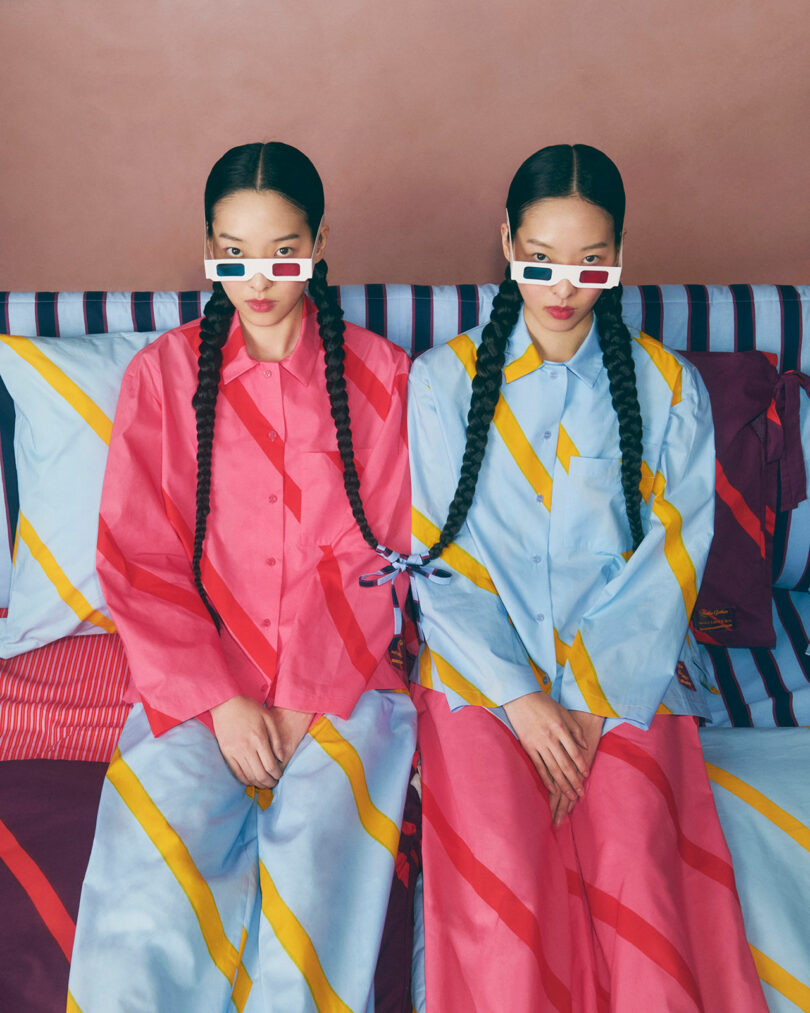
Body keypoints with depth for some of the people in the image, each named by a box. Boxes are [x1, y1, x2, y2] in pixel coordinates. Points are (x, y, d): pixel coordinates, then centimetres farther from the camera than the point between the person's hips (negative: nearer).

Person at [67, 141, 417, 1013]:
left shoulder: (377, 374, 7)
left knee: (313, 901, -24)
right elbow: (136, 561, 4)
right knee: (143, 926, -21)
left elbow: (373, 557, 3)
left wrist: (304, 705, -8)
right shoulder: (163, 374, 8)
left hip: (341, 685, 0)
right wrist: (218, 701, -8)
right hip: (195, 686, 1)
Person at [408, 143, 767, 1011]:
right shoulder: (444, 380, 5)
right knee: (501, 882, -22)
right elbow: (439, 557, 1)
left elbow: (671, 561, 2)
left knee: (633, 868, -22)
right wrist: (521, 699, -9)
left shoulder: (668, 387, 7)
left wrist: (591, 704, -9)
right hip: (482, 659, 0)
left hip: (624, 671, 1)